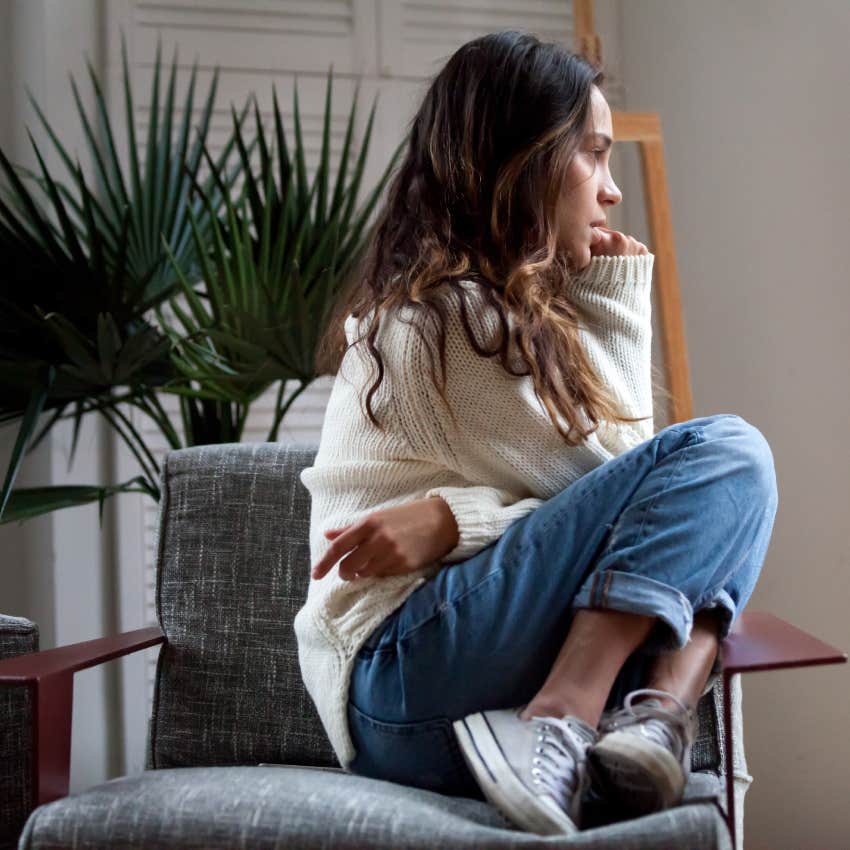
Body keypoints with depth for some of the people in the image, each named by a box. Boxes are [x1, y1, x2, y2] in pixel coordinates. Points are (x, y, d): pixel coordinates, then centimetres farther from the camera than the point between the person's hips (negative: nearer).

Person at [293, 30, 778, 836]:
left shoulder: (496, 304, 18)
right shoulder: (446, 314, -10)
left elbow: (625, 490, 9)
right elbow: (608, 480, -6)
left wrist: (609, 299, -1)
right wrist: (615, 306, 1)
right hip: (403, 684, -9)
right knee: (725, 455, -15)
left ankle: (657, 718, -18)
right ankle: (559, 738, -25)